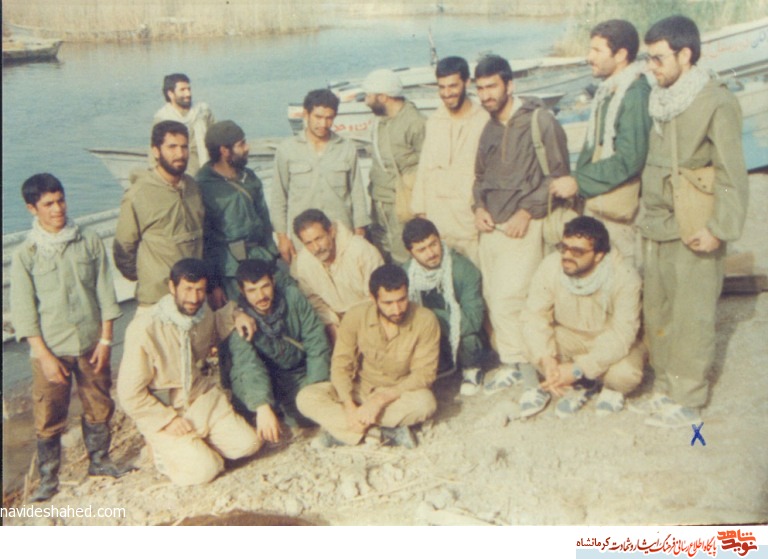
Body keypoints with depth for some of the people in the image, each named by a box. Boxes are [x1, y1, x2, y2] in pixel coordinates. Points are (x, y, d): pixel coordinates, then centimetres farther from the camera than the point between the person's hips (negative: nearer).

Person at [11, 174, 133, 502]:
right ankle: (48, 479, 17)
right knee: (48, 416, 2)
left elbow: (105, 293, 2)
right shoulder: (25, 255, -4)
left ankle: (99, 462, 32)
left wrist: (105, 339, -2)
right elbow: (23, 311, -5)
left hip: (91, 343, 2)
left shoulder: (89, 242, 1)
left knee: (98, 407, 12)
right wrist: (44, 355, -11)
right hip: (50, 349, -2)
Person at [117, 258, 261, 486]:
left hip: (204, 399, 6)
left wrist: (236, 313, 1)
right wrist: (168, 420, -17)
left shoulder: (203, 314, -4)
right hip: (163, 410, -6)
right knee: (203, 470, -18)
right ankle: (165, 449, 10)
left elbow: (216, 328, 23)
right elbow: (130, 394, -17)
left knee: (248, 444, -8)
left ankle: (196, 441, 14)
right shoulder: (145, 329, -23)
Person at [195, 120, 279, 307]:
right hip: (231, 273, -6)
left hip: (263, 259, 6)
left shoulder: (249, 177, 12)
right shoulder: (203, 186, -8)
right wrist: (212, 284, -9)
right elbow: (203, 238, -8)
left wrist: (273, 254, 15)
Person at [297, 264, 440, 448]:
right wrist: (350, 405, -28)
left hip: (400, 393, -2)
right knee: (306, 398, -21)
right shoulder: (356, 317, -14)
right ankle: (384, 434, -28)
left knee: (425, 402, -36)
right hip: (359, 389, 2)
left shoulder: (425, 321, -19)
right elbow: (340, 365, -13)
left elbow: (424, 374, -19)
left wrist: (381, 399, -29)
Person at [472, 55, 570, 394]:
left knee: (509, 300, -11)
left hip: (524, 226, -7)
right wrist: (479, 207, 5)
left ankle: (528, 373, 4)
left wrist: (526, 213, -14)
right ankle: (511, 363, 20)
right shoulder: (488, 127, 14)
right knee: (493, 299, 6)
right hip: (491, 225, 7)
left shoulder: (539, 120, -6)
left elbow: (558, 175, -9)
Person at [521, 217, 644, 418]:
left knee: (626, 374, -33)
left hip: (612, 345, -2)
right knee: (534, 346, -26)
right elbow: (534, 316, -20)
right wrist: (546, 359, -37)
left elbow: (621, 336, -29)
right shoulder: (550, 266, -19)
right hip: (569, 339, 2)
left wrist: (578, 369, -36)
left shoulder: (625, 277, -26)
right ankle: (575, 387, -3)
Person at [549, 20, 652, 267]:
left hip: (621, 212, -9)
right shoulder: (607, 91, 12)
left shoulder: (636, 95, -16)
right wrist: (577, 183, 9)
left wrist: (579, 182, -16)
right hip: (596, 205, 9)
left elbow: (629, 159, -20)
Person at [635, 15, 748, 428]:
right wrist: (647, 215, 14)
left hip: (694, 234, -7)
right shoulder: (660, 100, 12)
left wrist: (720, 228, -19)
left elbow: (732, 174, -14)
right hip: (657, 228, 7)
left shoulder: (717, 103, -10)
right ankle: (665, 389, 24)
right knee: (656, 313, 11)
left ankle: (687, 402, 8)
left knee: (690, 318, -1)